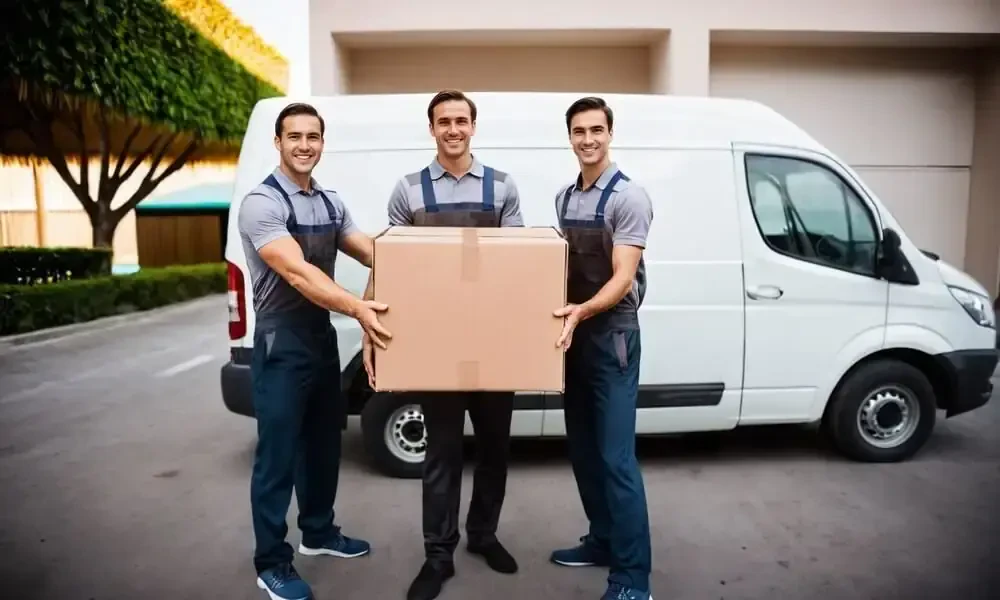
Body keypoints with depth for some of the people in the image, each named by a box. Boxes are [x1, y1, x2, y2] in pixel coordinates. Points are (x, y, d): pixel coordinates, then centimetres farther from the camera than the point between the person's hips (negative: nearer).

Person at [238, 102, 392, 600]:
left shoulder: (331, 203, 9)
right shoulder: (261, 203, -16)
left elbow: (371, 253, 7)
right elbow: (297, 273, -28)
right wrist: (358, 308, -40)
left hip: (323, 336, 8)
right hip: (282, 344, -8)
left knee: (323, 443, 19)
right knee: (278, 455, 2)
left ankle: (318, 533, 38)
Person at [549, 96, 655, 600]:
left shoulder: (628, 196, -11)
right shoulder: (564, 197, 12)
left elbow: (622, 279, -18)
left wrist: (581, 312, -35)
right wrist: (566, 316, 1)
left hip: (613, 335, -8)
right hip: (575, 334, 8)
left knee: (616, 458, -7)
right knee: (583, 449, 15)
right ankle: (602, 540, 31)